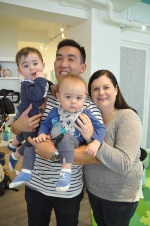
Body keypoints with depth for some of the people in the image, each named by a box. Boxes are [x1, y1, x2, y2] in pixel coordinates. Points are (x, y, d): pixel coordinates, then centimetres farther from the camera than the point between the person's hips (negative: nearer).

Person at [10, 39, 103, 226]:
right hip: (35, 185, 3)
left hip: (69, 191, -2)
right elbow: (15, 127, 6)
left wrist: (56, 153, -29)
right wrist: (18, 126, -17)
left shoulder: (89, 106, -16)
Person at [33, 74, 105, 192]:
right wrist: (42, 134, -9)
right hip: (53, 143, 5)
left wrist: (95, 143, -22)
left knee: (64, 138, -37)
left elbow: (100, 128, -5)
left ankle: (66, 171, -29)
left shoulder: (85, 114, -5)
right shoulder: (55, 112, 4)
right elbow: (45, 125, 13)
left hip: (75, 145, -4)